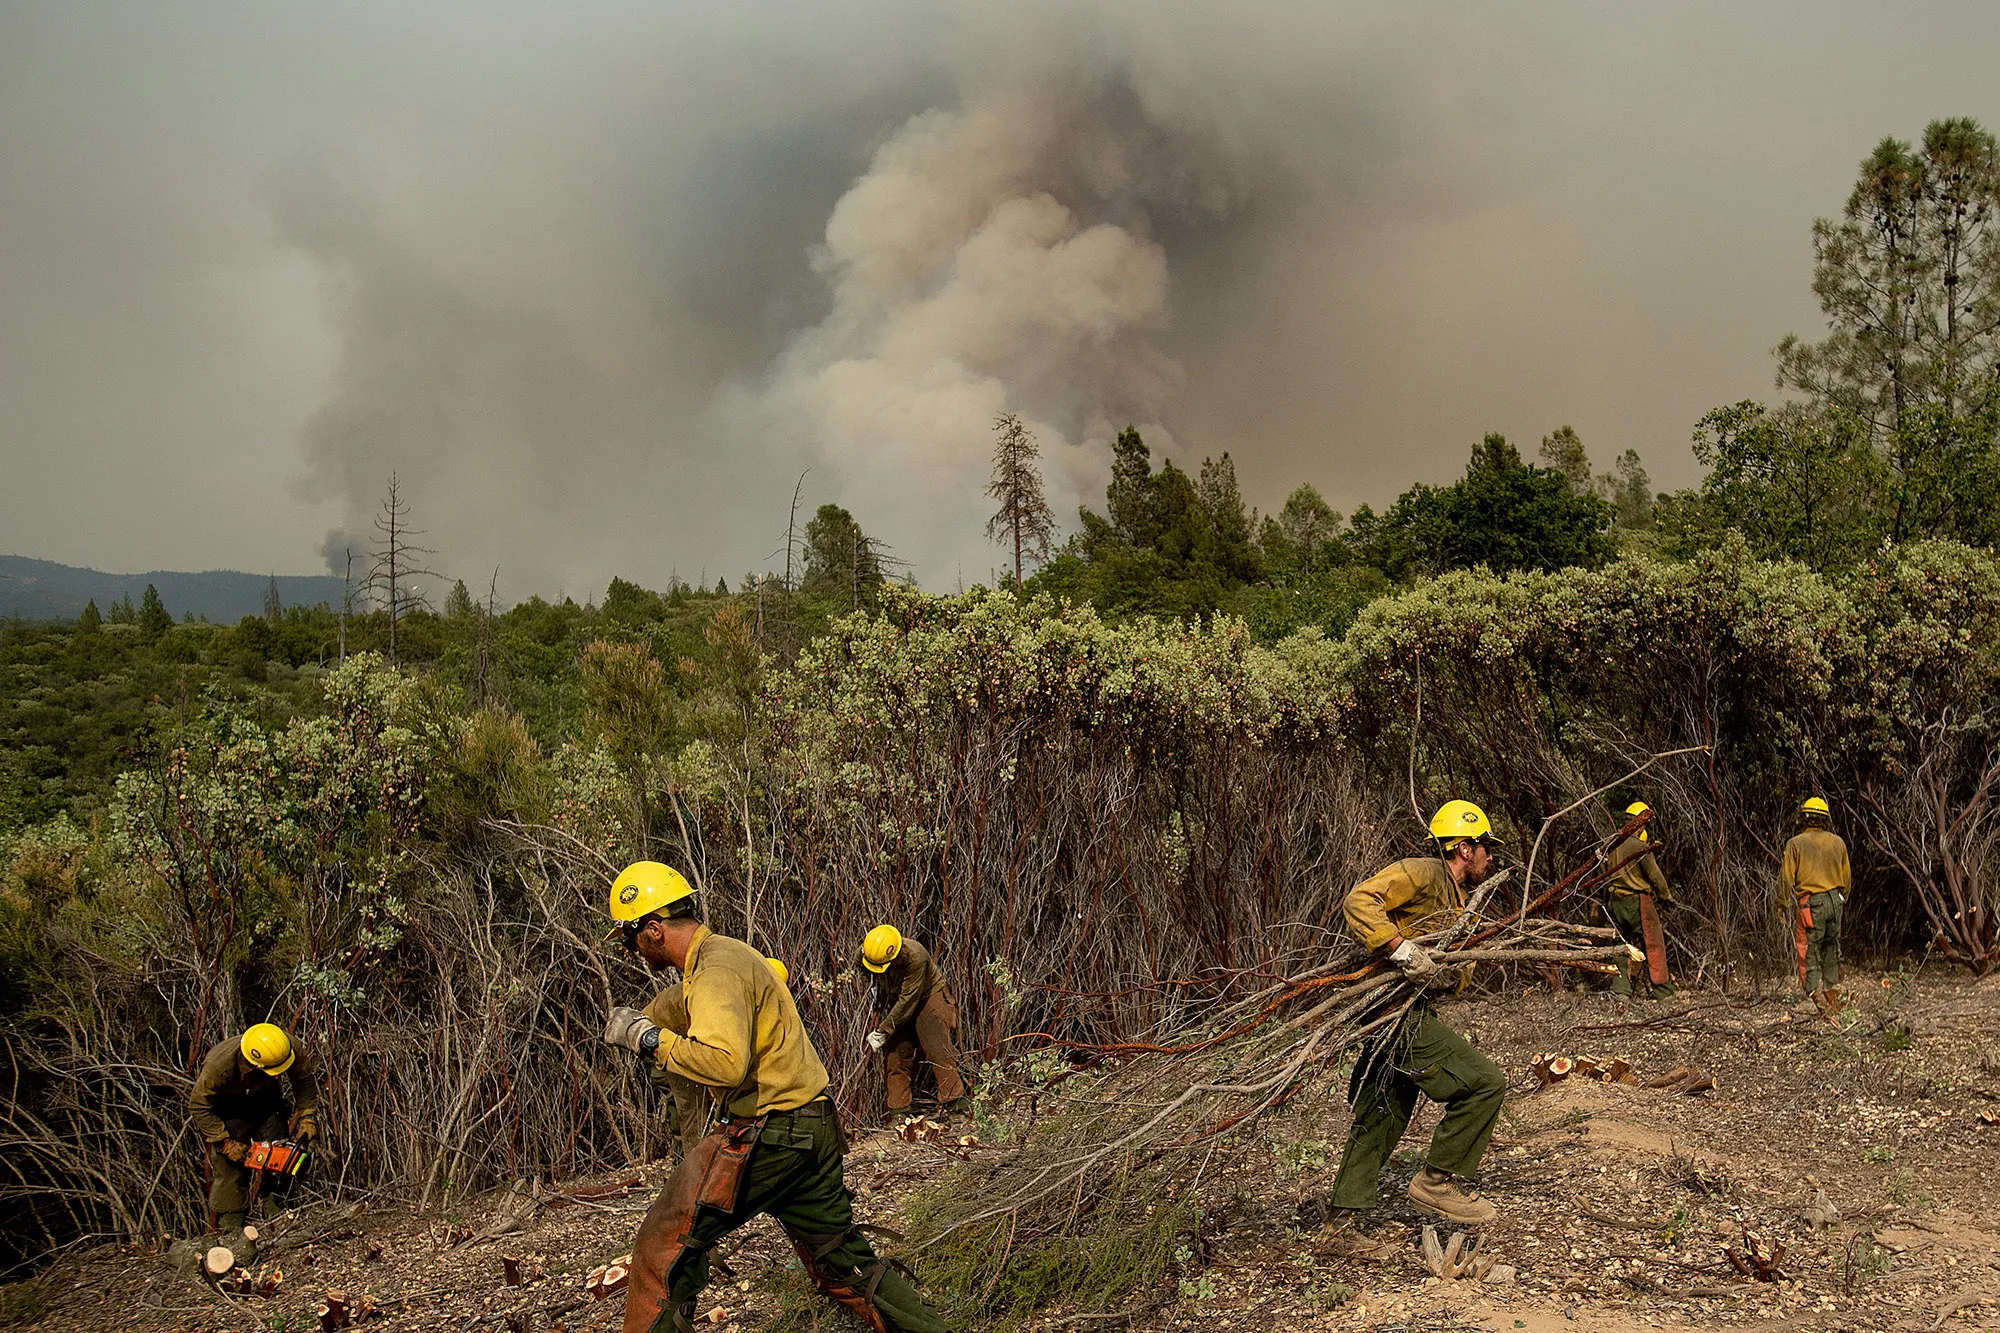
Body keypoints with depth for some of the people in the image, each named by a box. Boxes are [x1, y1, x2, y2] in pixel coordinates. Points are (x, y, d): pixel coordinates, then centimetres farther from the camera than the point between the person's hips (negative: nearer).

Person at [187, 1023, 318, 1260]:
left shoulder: (286, 1044, -34)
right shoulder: (220, 1065, -42)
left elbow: (304, 1079, -13)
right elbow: (199, 1106, -26)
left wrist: (307, 1117, -18)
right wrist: (226, 1144, -26)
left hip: (265, 1098, 4)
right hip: (224, 1108, -4)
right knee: (229, 1168, -12)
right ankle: (232, 1234, -7)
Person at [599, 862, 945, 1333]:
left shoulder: (716, 971, -17)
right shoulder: (728, 952, 15)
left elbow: (726, 1062, -31)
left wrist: (650, 1039, -23)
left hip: (763, 1135, -10)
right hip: (812, 1129, 10)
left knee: (664, 1247, 0)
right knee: (843, 1262, 15)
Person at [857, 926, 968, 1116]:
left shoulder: (916, 957, -36)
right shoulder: (865, 952, -19)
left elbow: (908, 1001, -31)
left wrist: (882, 1032, -28)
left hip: (927, 998, -5)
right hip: (896, 1002, 6)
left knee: (939, 1050, -15)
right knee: (894, 1054, 0)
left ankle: (957, 1103, -14)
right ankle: (897, 1109, 6)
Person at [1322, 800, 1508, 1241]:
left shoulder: (1458, 900, 22)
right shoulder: (1424, 873, -9)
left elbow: (1453, 978, 16)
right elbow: (1359, 901, -23)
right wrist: (1403, 950, -30)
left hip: (1412, 1012, 11)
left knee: (1383, 1118, 14)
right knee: (1485, 1082, -10)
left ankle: (1342, 1215, 21)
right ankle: (1436, 1180, -1)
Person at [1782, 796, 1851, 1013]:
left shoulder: (1795, 844, -5)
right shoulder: (1837, 842, 7)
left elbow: (1787, 879, -6)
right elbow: (1846, 877, 13)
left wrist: (1785, 904, 3)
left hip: (1809, 904, -4)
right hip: (1834, 901, 5)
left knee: (1808, 952, -2)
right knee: (1831, 949, 16)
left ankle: (1816, 993, -13)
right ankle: (1833, 993, 22)